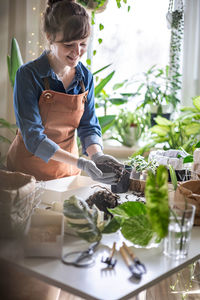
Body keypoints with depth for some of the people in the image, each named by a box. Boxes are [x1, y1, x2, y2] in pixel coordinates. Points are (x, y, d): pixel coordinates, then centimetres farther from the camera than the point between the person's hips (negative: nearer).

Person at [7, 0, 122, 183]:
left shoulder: (85, 77, -3)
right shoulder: (28, 75, -19)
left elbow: (89, 126, 0)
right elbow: (33, 137, -22)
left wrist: (97, 155, -21)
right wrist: (79, 163, -33)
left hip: (68, 171, 4)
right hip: (29, 171, -4)